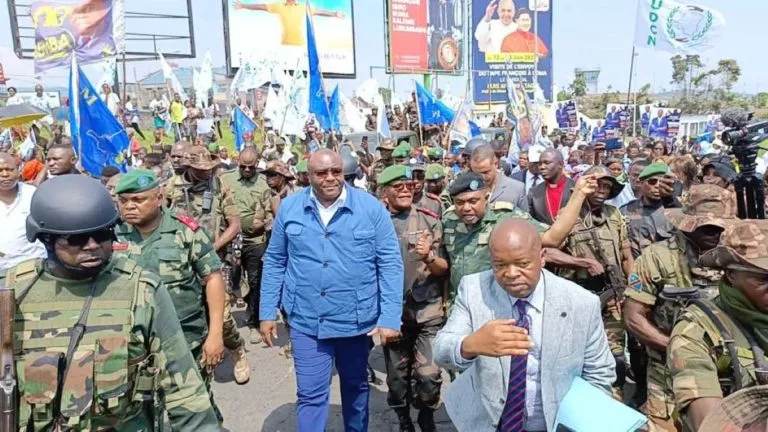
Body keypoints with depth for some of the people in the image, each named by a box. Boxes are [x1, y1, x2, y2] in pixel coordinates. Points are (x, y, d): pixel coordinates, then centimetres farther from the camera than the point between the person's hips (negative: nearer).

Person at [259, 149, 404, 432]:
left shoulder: (371, 207, -9)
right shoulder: (289, 207, -3)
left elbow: (390, 264, -9)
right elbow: (275, 262, 4)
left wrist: (391, 317, -13)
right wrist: (267, 312, 2)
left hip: (356, 318, 0)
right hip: (306, 321, 0)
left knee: (356, 385, 23)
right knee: (310, 394, 8)